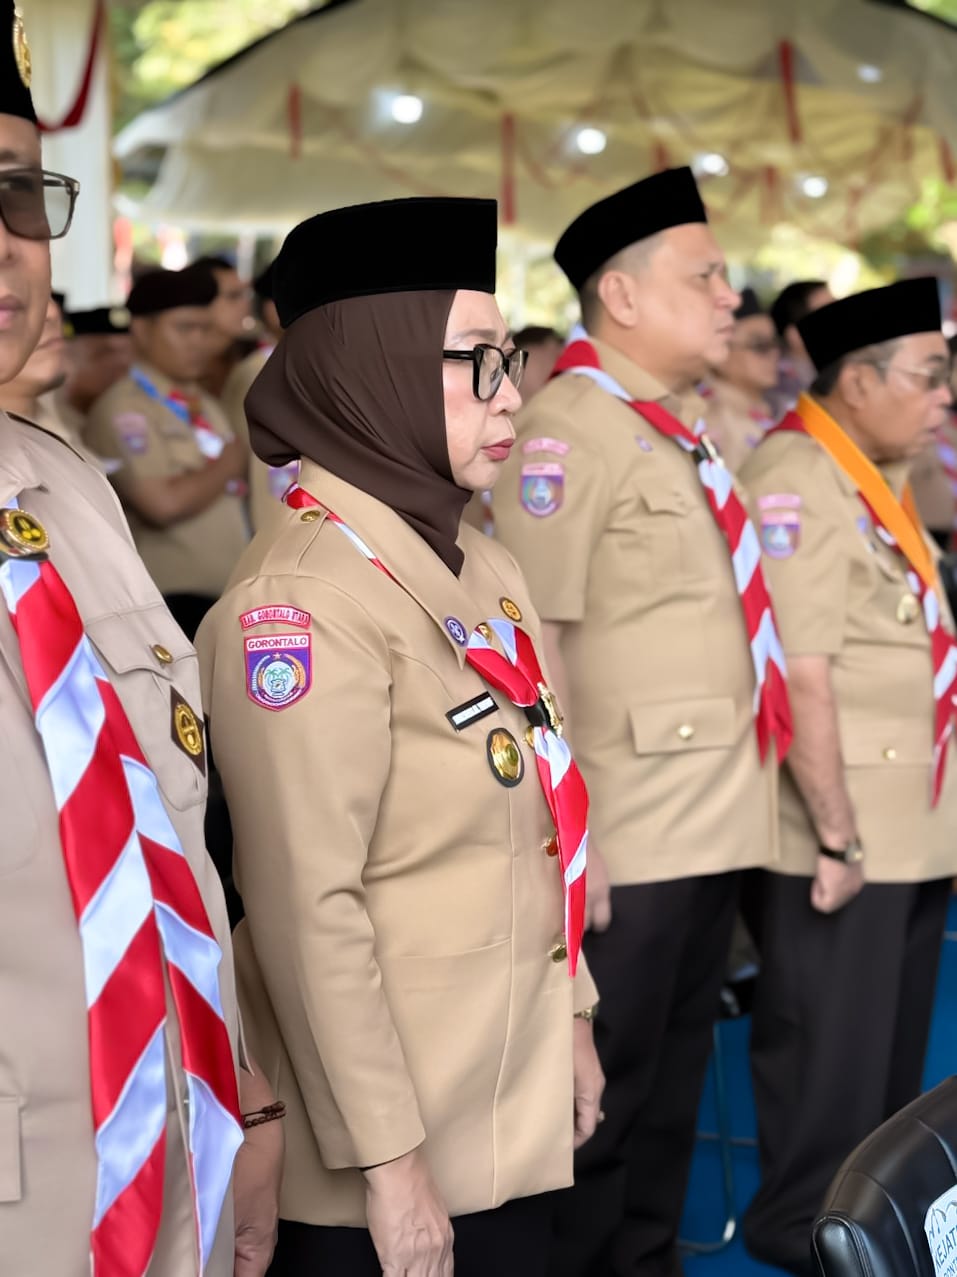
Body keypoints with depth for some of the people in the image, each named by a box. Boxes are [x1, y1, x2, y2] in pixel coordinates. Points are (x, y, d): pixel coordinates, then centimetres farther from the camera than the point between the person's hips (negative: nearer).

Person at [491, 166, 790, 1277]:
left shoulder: (689, 428, 14)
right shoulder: (568, 431, -14)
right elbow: (532, 643, -19)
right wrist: (563, 841, -21)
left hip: (718, 824, 9)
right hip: (628, 840, -8)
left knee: (677, 1071, 17)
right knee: (604, 1089, 2)